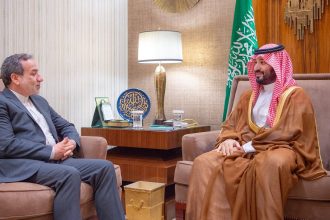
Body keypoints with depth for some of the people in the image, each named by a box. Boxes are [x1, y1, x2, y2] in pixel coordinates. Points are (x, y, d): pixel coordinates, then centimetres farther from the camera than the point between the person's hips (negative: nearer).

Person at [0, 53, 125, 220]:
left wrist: (71, 142, 0)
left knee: (104, 167, -12)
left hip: (56, 160, 8)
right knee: (69, 174, -35)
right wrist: (51, 151, -15)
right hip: (24, 165, -7)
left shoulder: (39, 101, 23)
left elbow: (66, 126, 25)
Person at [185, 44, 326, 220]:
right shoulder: (249, 96, 20)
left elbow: (287, 134, -13)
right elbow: (230, 125, 17)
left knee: (271, 163, -43)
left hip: (280, 150, -5)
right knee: (204, 162, -22)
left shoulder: (296, 96, 0)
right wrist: (229, 139, -7)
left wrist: (248, 146, -16)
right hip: (245, 150, 5)